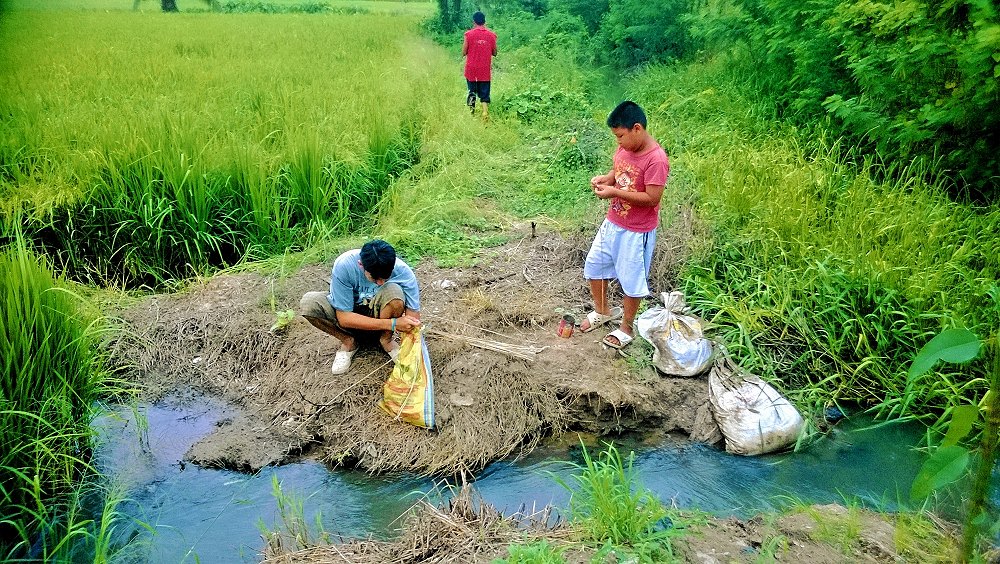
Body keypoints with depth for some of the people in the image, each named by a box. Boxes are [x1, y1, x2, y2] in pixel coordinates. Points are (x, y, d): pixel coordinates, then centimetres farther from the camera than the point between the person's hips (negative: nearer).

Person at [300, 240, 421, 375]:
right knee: (308, 303, -27)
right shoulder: (343, 265, -31)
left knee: (394, 291, -34)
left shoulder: (403, 272, -28)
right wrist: (392, 324, -36)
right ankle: (348, 342, -3)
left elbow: (414, 320, -24)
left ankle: (386, 340, -6)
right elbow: (344, 318, -28)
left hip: (379, 314, 0)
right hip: (351, 316, 1)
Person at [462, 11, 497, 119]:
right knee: (484, 93, 6)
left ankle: (471, 112, 2)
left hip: (471, 69, -1)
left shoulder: (469, 34, -8)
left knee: (472, 91, 16)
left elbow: (463, 53, -4)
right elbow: (494, 53, 7)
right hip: (485, 70, 1)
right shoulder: (491, 35, -2)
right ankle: (485, 112, -13)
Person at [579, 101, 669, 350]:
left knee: (632, 280, 8)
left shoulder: (656, 159, -25)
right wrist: (605, 178, -7)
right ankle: (602, 311, 40)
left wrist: (614, 192, -26)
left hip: (637, 232, -8)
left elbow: (652, 198, -26)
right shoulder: (624, 148, -2)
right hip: (612, 223, 8)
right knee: (594, 265, 18)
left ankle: (626, 328, 26)